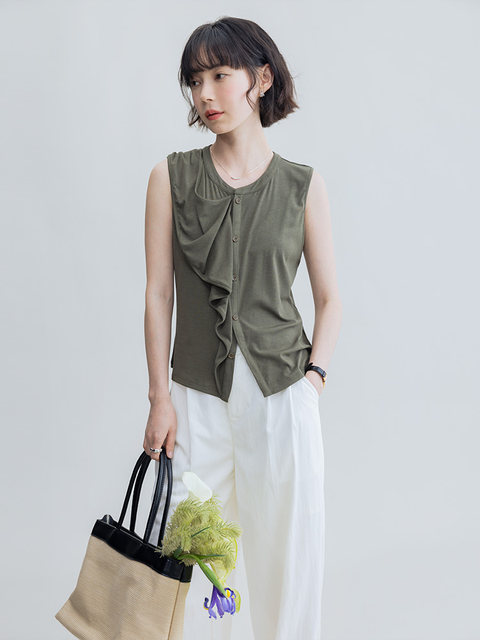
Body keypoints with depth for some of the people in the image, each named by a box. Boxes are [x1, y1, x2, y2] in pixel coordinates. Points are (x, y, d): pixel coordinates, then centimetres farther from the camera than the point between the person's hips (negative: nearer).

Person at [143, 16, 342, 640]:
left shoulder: (304, 185, 2)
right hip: (197, 397, 0)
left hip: (283, 394, 0)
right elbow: (158, 293, 1)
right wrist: (159, 397, -3)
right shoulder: (171, 178, 2)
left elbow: (329, 297, 8)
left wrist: (314, 378, -5)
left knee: (286, 545, 7)